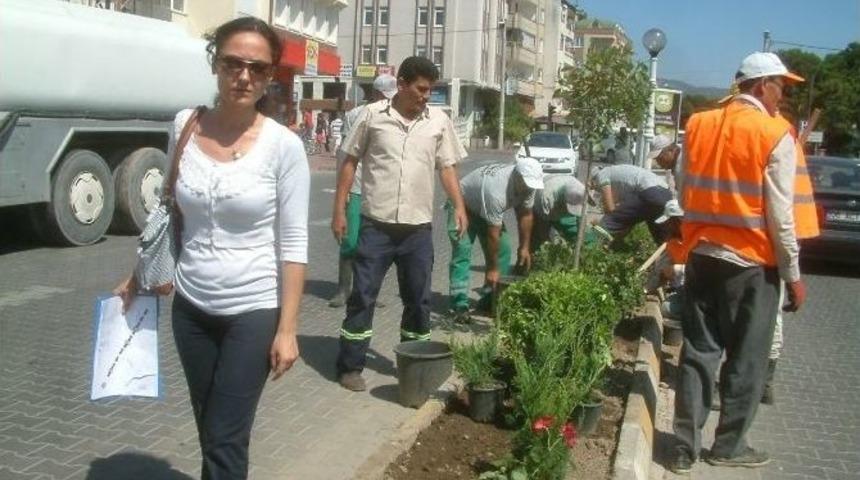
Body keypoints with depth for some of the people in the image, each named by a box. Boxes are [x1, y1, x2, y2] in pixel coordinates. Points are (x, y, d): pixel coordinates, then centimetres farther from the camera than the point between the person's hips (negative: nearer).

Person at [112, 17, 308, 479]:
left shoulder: (283, 146, -14)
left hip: (254, 312, -4)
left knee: (225, 442, 3)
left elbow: (293, 244, -12)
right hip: (190, 307, 4)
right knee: (209, 433, 18)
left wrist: (287, 329, -12)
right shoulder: (184, 126, -2)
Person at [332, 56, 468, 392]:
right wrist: (339, 209, -1)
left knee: (418, 299, 12)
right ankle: (350, 366, 14)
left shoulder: (439, 121, 4)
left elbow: (447, 167, 9)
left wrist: (459, 206, -5)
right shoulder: (373, 115, -1)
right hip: (376, 225, -2)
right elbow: (350, 162, 3)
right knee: (362, 296, 3)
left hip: (418, 227, 3)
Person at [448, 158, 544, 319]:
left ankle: (491, 298, 7)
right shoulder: (496, 191, -41)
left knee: (503, 249, -1)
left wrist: (524, 247, -3)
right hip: (463, 205, -8)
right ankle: (460, 305, -19)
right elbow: (493, 234, -34)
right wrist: (492, 269, -26)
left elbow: (525, 214, -4)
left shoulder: (528, 183, -19)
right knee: (462, 252, -20)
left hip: (487, 209, 8)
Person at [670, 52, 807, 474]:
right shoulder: (774, 135, -9)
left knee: (698, 352, 11)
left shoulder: (699, 124, 5)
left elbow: (686, 193, 8)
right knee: (746, 358, 11)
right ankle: (729, 445, 21)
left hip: (701, 254, 4)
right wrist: (793, 274, -2)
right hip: (751, 263, -4)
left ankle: (686, 445, 14)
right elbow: (779, 213, -10)